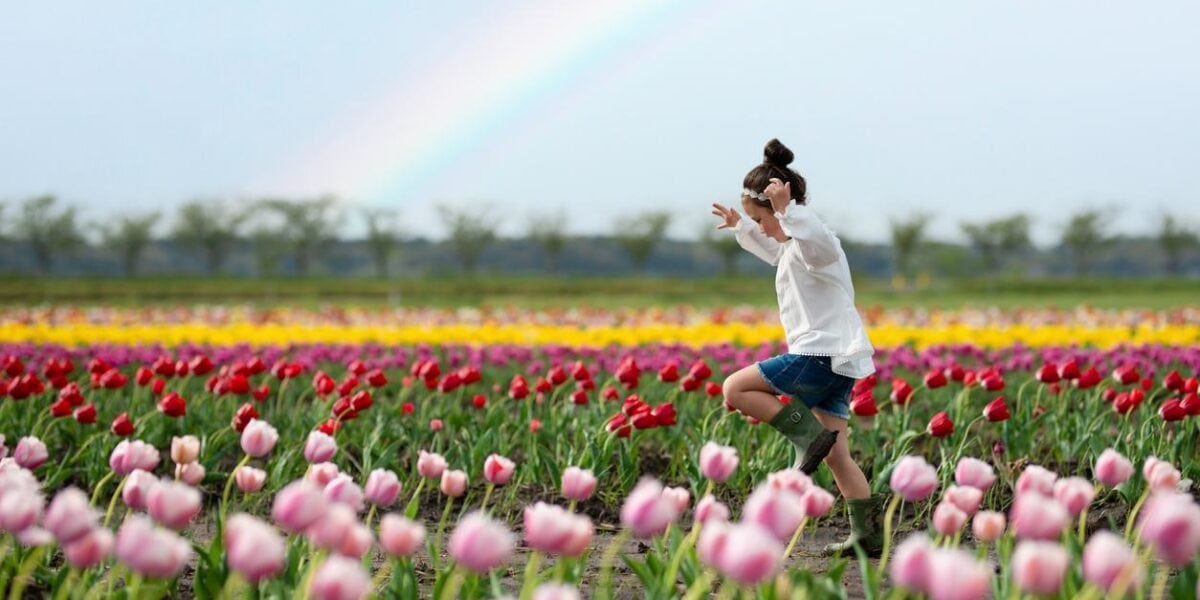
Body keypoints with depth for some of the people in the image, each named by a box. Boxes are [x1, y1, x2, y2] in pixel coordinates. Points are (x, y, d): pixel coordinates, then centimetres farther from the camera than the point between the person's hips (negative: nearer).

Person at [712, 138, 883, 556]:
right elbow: (778, 252, 46)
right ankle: (868, 536, 4)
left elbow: (823, 246, -40)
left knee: (736, 388, -8)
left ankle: (808, 433, -13)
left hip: (821, 356, -11)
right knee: (836, 457, 8)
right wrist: (740, 228, 48)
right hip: (840, 362, 11)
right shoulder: (796, 245, 20)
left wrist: (787, 210, -47)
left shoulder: (813, 244, -12)